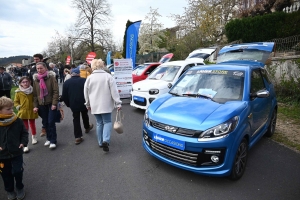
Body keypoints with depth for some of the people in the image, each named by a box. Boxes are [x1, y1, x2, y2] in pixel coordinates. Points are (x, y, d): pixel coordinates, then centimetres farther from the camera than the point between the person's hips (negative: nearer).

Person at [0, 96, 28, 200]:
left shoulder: (18, 121, -11)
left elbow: (24, 133, 1)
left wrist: (23, 142, -12)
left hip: (17, 153, -1)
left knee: (17, 171, 1)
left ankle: (20, 188, 28)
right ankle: (10, 190, 38)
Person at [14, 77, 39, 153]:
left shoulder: (32, 90, -4)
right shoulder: (18, 92, -5)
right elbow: (15, 102, 4)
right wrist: (18, 107, -11)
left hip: (32, 112, 1)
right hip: (23, 112, -1)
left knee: (32, 125, 20)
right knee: (25, 128, 0)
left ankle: (34, 137, 44)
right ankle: (25, 145, 6)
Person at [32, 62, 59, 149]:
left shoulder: (51, 77, -6)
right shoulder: (35, 79, 6)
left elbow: (56, 91, -9)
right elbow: (35, 94, 8)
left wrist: (54, 103, -15)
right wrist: (35, 105, 2)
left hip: (51, 104, -4)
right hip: (41, 105, 4)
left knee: (51, 122, -5)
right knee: (45, 122, 11)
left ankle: (53, 141, 6)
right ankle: (49, 138, 28)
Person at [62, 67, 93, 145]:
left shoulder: (66, 83, -1)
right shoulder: (84, 80, -8)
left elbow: (64, 96, 1)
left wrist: (68, 104, 11)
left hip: (73, 104, 1)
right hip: (83, 103, 0)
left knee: (76, 119, 7)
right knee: (84, 115, 23)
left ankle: (78, 137, 4)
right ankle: (87, 127, 47)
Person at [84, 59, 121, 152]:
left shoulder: (89, 77, 2)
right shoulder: (108, 76, -6)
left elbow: (86, 92, 8)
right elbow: (114, 91, -10)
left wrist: (88, 104, 20)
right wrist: (118, 103, -7)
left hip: (95, 105, 3)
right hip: (106, 105, -3)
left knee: (99, 123, 15)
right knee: (107, 122, 7)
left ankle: (100, 142, 21)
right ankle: (105, 140, -11)